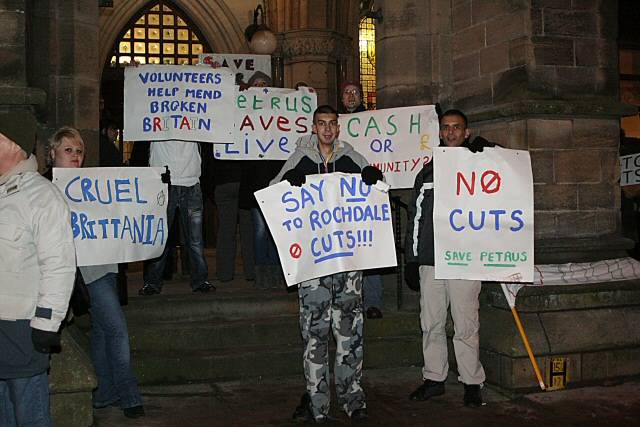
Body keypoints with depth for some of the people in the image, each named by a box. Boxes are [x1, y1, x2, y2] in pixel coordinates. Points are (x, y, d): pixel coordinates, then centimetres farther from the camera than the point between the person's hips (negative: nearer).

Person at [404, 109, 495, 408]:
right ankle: (434, 378, 21)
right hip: (430, 261, 4)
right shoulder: (427, 173, 15)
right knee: (431, 324, 9)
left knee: (466, 326, -1)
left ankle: (472, 382, 12)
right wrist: (411, 260, 12)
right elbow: (414, 218, 17)